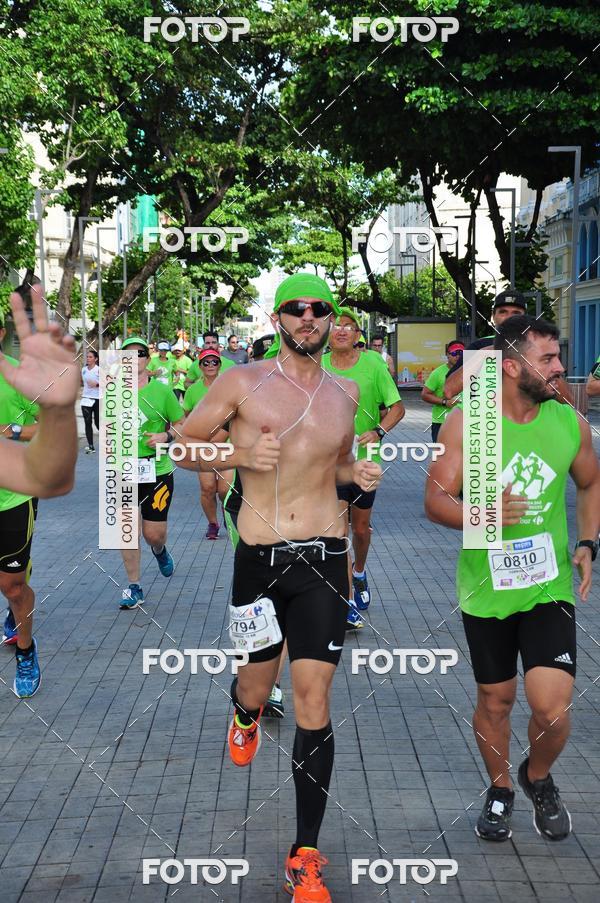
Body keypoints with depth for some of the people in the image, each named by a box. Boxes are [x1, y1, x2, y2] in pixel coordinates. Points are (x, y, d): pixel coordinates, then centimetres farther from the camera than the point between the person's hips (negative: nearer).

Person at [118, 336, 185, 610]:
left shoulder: (161, 390, -2)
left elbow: (182, 424, 3)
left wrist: (166, 437, -15)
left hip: (157, 471, -2)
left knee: (154, 533, 2)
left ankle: (160, 551, 40)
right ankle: (134, 587, 13)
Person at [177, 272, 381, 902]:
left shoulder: (344, 394, 10)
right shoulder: (242, 383, -1)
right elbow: (184, 444, 4)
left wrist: (358, 473, 4)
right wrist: (240, 454, -13)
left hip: (323, 560, 1)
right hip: (258, 559, -1)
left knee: (313, 702, -4)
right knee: (256, 687, 12)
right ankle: (245, 714, 55)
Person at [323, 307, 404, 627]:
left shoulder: (373, 363, -7)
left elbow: (397, 407, -6)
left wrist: (378, 432, -22)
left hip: (365, 459, 1)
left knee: (361, 527, 18)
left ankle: (359, 573, 49)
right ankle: (349, 603, -7)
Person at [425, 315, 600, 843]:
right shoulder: (465, 423, -9)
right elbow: (436, 501, -9)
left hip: (550, 587, 1)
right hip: (486, 589, -1)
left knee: (552, 706, -9)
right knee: (495, 701, 12)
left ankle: (539, 779, 23)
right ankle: (500, 790, 39)